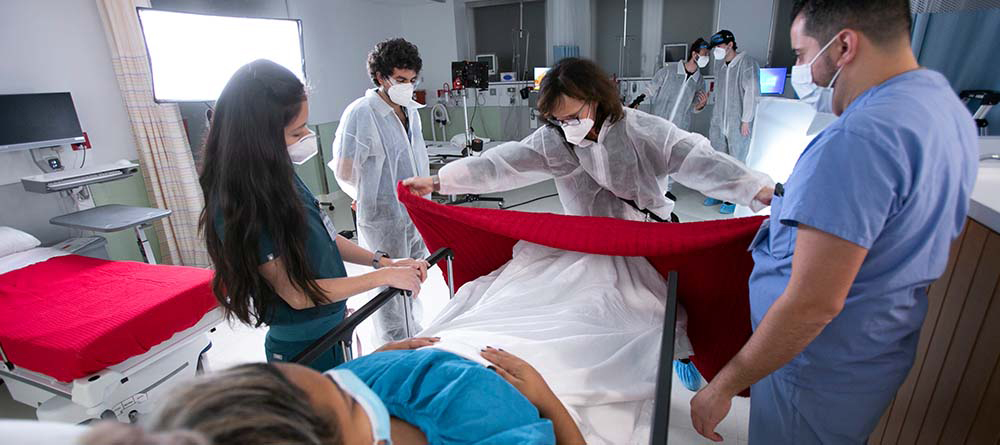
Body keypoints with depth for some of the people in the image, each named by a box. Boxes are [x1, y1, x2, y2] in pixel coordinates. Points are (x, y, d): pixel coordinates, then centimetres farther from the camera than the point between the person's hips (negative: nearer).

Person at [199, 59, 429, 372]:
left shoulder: (276, 174, -4)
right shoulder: (239, 206, -27)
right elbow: (297, 293, -23)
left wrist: (385, 262, -2)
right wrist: (385, 276, -19)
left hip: (332, 328, 7)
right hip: (304, 348, -7)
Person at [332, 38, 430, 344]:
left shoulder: (410, 110, 8)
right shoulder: (361, 113, -16)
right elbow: (344, 173, -12)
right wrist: (368, 199, 4)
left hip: (416, 213, 7)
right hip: (384, 218, -7)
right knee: (391, 288, 6)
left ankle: (413, 334, 43)